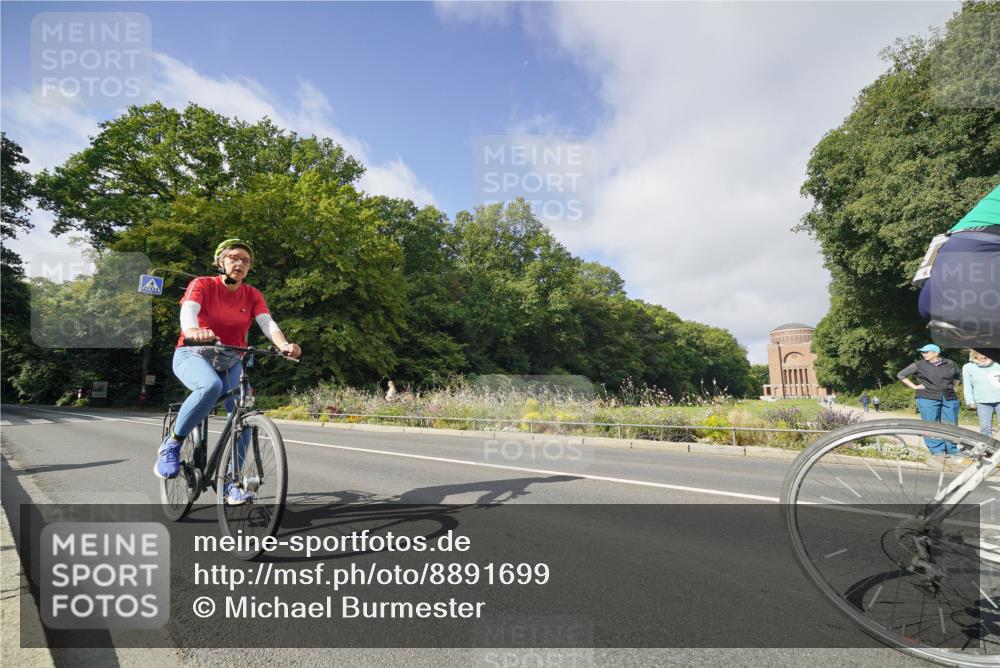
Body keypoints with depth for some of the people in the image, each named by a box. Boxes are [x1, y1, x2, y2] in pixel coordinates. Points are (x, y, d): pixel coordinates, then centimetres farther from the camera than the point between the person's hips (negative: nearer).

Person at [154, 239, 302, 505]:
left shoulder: (252, 295, 1)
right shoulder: (202, 284, -7)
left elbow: (267, 323, -17)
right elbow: (188, 310, -28)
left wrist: (283, 344, -39)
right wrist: (193, 331, -52)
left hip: (229, 361, 4)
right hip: (193, 355, -4)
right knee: (211, 385, -37)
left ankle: (230, 483, -5)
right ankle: (171, 444, -14)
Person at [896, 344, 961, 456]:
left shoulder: (949, 364, 9)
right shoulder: (919, 365, 0)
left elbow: (956, 375, 29)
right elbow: (901, 375, 3)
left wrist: (955, 387, 16)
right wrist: (914, 386, -1)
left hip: (950, 399, 3)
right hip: (928, 399, -3)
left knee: (951, 425, 5)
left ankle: (952, 450, 16)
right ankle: (937, 450, 1)